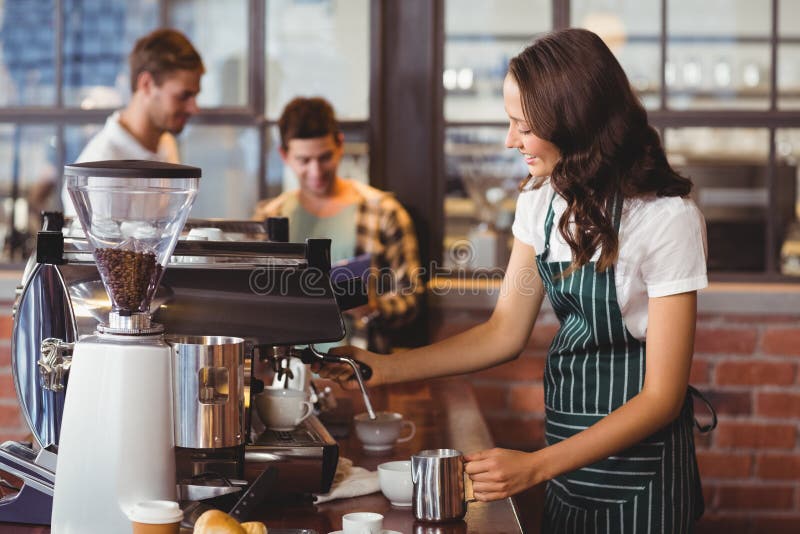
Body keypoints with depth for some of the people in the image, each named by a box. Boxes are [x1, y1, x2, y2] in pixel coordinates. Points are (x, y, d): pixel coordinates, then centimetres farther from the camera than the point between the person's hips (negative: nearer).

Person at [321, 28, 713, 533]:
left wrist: (535, 467, -27)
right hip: (568, 447, 6)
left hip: (639, 462, -6)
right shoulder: (543, 199, -1)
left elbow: (662, 397, -20)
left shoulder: (667, 219, -21)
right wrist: (387, 368, -5)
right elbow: (505, 332, 5)